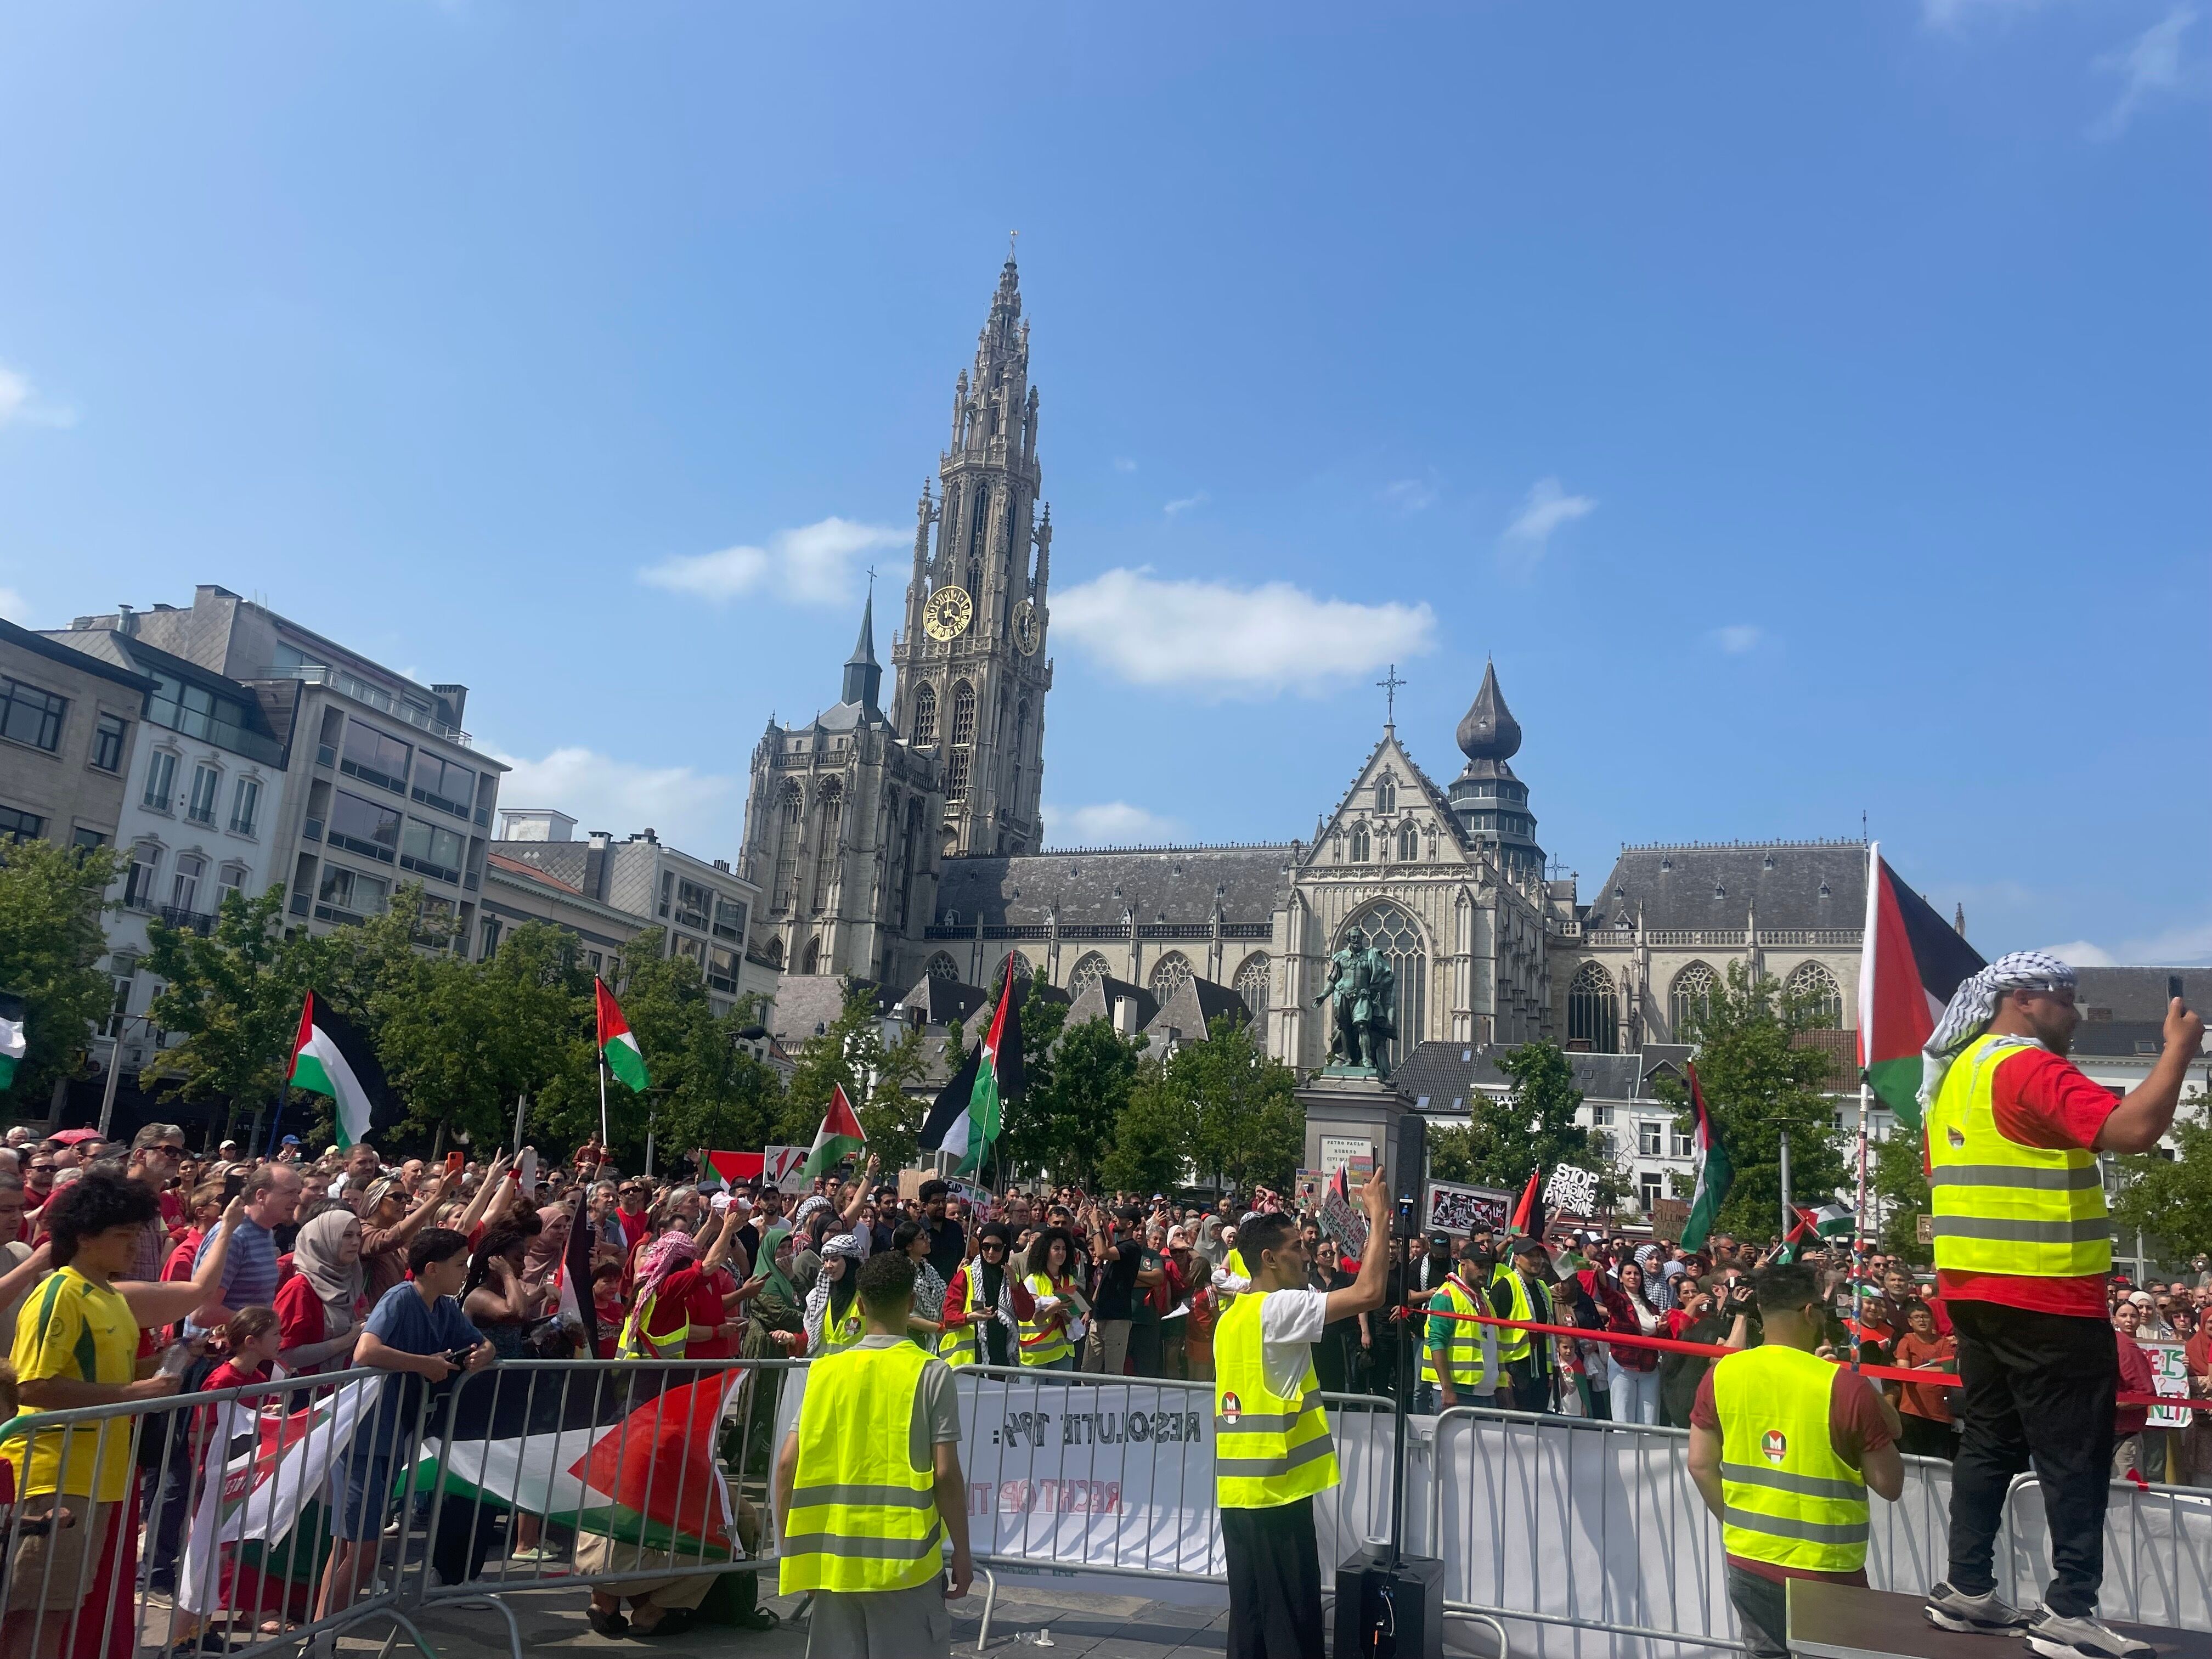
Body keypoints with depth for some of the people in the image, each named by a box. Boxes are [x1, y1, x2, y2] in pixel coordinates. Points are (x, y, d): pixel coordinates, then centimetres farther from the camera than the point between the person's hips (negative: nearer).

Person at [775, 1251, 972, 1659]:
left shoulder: (825, 1372, 3)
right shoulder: (930, 1373, -6)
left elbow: (787, 1463, 0)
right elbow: (946, 1474, -10)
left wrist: (789, 1546, 10)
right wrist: (962, 1551, 0)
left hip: (834, 1556, 3)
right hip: (905, 1556, -3)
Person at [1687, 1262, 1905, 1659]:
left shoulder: (1722, 1374, -5)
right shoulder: (1845, 1386, -18)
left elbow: (1701, 1465, 1)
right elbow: (1890, 1485, -9)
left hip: (1748, 1563, 4)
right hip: (1824, 1572, -4)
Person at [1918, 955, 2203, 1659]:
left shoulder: (1955, 1075, 14)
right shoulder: (2030, 1068, -15)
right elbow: (2132, 1129, -26)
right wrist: (2179, 1047, -15)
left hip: (1974, 1291, 9)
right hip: (2046, 1300, -9)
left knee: (1989, 1443, 14)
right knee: (2075, 1459, 0)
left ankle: (1966, 1590, 18)